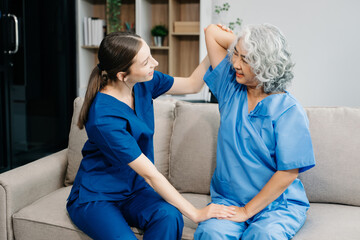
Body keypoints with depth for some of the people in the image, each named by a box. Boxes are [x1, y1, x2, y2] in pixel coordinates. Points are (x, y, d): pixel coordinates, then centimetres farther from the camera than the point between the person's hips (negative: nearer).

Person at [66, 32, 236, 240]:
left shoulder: (143, 83, -7)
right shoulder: (104, 117, -29)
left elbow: (193, 84, 8)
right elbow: (150, 174, -25)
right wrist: (195, 213, -21)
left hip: (133, 190, 6)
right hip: (95, 198, -5)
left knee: (169, 216, -27)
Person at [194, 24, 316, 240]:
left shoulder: (289, 110, -10)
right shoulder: (231, 87, 5)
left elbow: (288, 172, -13)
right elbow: (213, 32, 9)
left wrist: (246, 211, -13)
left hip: (278, 203, -3)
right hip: (228, 199, 3)